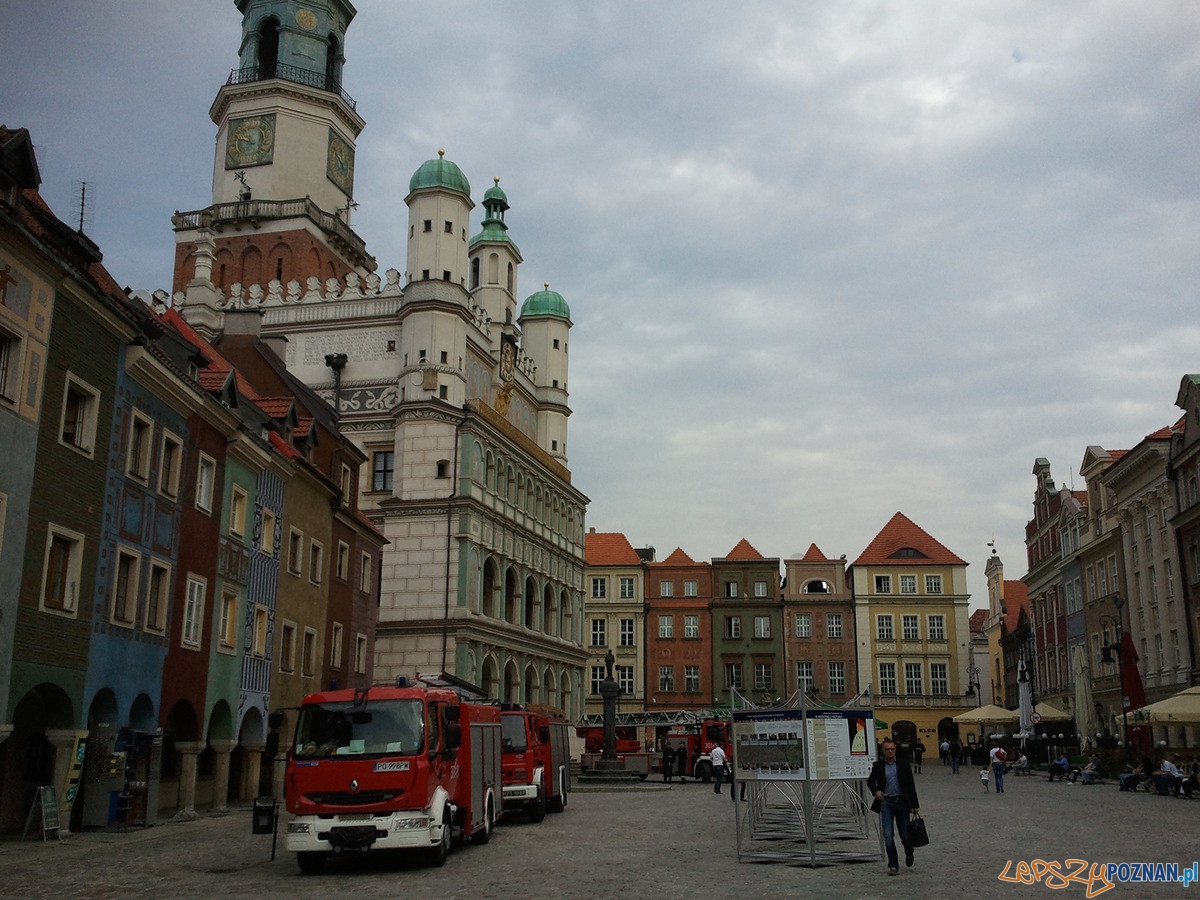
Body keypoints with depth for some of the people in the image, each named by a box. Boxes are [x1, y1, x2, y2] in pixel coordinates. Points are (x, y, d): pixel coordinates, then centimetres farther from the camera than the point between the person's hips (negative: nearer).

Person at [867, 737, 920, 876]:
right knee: (888, 836, -6)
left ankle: (909, 853, 37)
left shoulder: (904, 765, 3)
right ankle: (893, 865, 4)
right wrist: (875, 791, -9)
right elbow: (870, 781, 13)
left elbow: (911, 785, 5)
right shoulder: (878, 765, 4)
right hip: (886, 803, 0)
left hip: (902, 802, 0)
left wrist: (915, 805, 3)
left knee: (905, 834, 4)